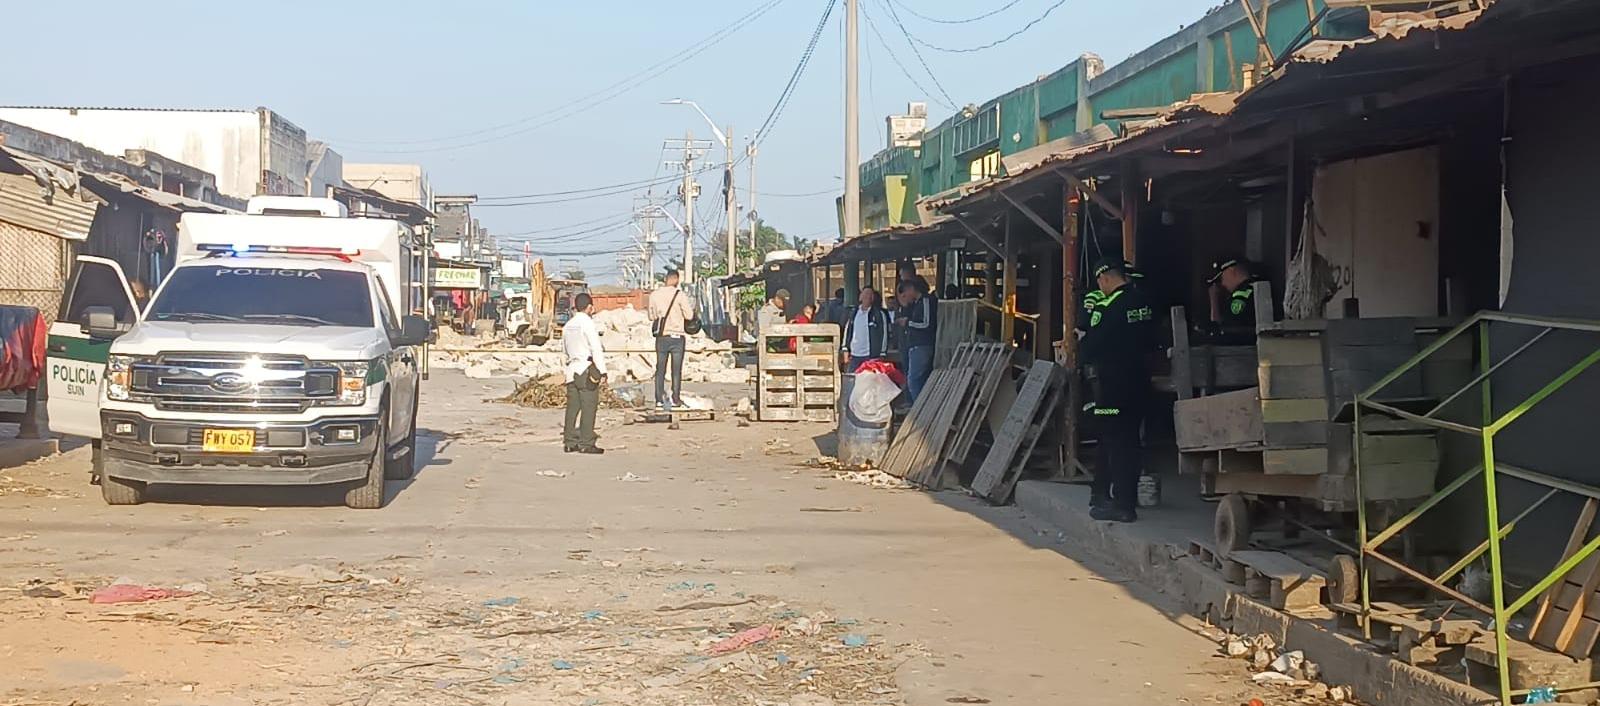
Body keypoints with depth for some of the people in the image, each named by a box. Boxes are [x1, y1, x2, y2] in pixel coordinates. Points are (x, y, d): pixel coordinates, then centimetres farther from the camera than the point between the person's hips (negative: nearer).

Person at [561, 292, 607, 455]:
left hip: (572, 369, 7)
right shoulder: (588, 324, -10)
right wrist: (602, 371, -14)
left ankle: (570, 442, 9)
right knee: (588, 407, -4)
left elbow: (564, 348, 21)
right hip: (587, 369, -7)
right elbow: (596, 349, -14)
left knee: (573, 406, 8)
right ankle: (586, 443, -5)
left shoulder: (568, 325, 12)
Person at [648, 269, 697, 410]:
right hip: (676, 336, -3)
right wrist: (691, 308, 12)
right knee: (676, 370, 3)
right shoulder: (679, 294, -10)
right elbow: (689, 316, -8)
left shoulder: (654, 294, 1)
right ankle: (675, 399, 0)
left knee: (660, 370, 9)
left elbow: (652, 316, 10)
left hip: (661, 337, 3)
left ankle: (659, 399, 7)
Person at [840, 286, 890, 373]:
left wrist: (881, 355, -5)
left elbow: (884, 334, -1)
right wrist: (845, 350, 9)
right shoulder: (853, 313, 14)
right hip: (854, 356, 4)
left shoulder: (879, 314, 0)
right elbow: (847, 331, 17)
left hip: (872, 356, -4)